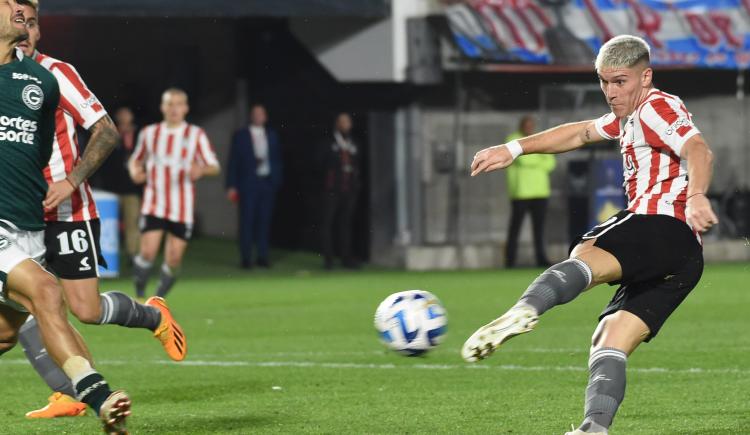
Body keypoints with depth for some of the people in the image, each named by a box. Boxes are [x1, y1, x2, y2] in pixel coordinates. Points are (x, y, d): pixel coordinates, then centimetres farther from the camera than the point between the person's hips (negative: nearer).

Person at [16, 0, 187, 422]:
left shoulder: (56, 73, -9)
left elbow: (107, 131, -9)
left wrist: (70, 181, -19)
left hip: (68, 211, -5)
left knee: (87, 310, -4)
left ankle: (154, 316, 27)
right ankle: (68, 395, -5)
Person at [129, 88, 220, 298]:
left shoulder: (196, 135, 2)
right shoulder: (149, 133, 8)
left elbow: (214, 167, 0)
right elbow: (136, 160, 21)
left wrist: (201, 170, -23)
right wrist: (135, 171, -3)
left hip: (182, 208, 0)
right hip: (153, 204, 0)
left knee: (173, 260, -2)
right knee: (148, 253, -15)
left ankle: (159, 300, 19)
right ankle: (140, 294, 7)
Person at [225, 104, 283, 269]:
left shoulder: (272, 135, 12)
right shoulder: (241, 136, 4)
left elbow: (277, 159, 15)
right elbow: (233, 162, 2)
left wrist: (277, 180, 4)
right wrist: (232, 186, -5)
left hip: (268, 182, 3)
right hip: (248, 183, -3)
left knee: (265, 221, 2)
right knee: (247, 221, -4)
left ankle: (262, 256, 7)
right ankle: (246, 258, 1)